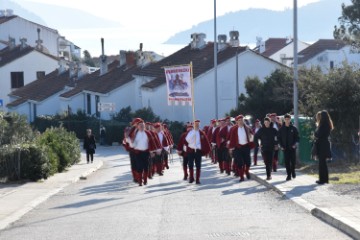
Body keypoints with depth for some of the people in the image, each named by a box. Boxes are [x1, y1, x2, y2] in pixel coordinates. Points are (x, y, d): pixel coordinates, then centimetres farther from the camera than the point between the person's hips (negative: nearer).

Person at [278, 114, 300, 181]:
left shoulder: (293, 128, 1)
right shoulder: (281, 129, 4)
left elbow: (297, 137, 2)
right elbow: (279, 138, 8)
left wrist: (295, 144, -12)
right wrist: (281, 146, -3)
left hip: (292, 148, -1)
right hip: (285, 148, 1)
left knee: (293, 161, 1)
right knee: (287, 162, 0)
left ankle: (293, 171, 26)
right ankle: (289, 175, 5)